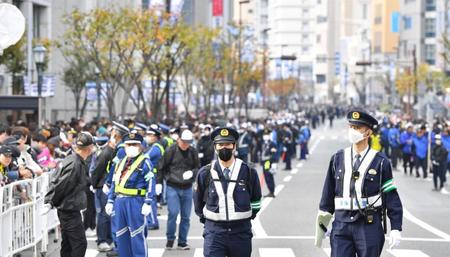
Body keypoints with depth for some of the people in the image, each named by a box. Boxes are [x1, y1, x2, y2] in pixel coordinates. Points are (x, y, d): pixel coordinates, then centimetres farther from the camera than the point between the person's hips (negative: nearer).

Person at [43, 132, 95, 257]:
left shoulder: (73, 160, 9)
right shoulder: (75, 165, -22)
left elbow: (55, 182, 13)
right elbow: (60, 185, -21)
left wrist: (50, 202, 12)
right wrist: (50, 203, -13)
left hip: (66, 210, 10)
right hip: (70, 211, -10)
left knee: (67, 244, 14)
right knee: (80, 243, -7)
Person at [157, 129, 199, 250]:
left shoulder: (193, 152, 1)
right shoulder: (171, 151, -7)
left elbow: (197, 168, 10)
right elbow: (161, 167, 1)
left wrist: (192, 172, -12)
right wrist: (159, 182, 0)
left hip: (187, 189, 3)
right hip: (172, 187, -3)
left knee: (186, 216, 5)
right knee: (173, 213, -12)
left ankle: (182, 242, 15)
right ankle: (170, 239, 6)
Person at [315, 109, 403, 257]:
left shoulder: (380, 162, -2)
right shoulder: (338, 159, 7)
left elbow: (391, 196, -1)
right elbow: (328, 194, 13)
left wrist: (396, 229, -6)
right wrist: (321, 226, 13)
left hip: (370, 226, -2)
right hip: (342, 224, 2)